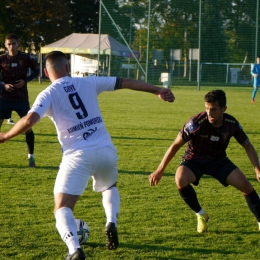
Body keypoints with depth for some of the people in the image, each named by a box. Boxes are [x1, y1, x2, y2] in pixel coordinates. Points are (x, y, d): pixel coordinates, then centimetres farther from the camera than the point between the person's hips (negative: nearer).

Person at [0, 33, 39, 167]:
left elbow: (36, 70, 7)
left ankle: (31, 156, 15)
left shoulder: (26, 58, -4)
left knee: (27, 127, 0)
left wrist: (25, 80, -8)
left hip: (22, 98, 0)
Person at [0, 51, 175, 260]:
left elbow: (29, 121, -15)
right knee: (110, 187, 35)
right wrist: (158, 91, 23)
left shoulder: (48, 95, 0)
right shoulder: (88, 83, 11)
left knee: (62, 208, 1)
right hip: (106, 151, 4)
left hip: (78, 156, -4)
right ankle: (111, 223, 8)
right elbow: (125, 83, 15)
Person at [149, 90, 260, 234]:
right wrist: (160, 171, -15)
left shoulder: (232, 124, -17)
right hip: (194, 160, -2)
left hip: (218, 160, 2)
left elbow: (248, 146, -1)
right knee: (181, 180, -34)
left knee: (245, 185, -16)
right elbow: (175, 145, -18)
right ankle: (201, 214, -8)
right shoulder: (197, 122, -27)